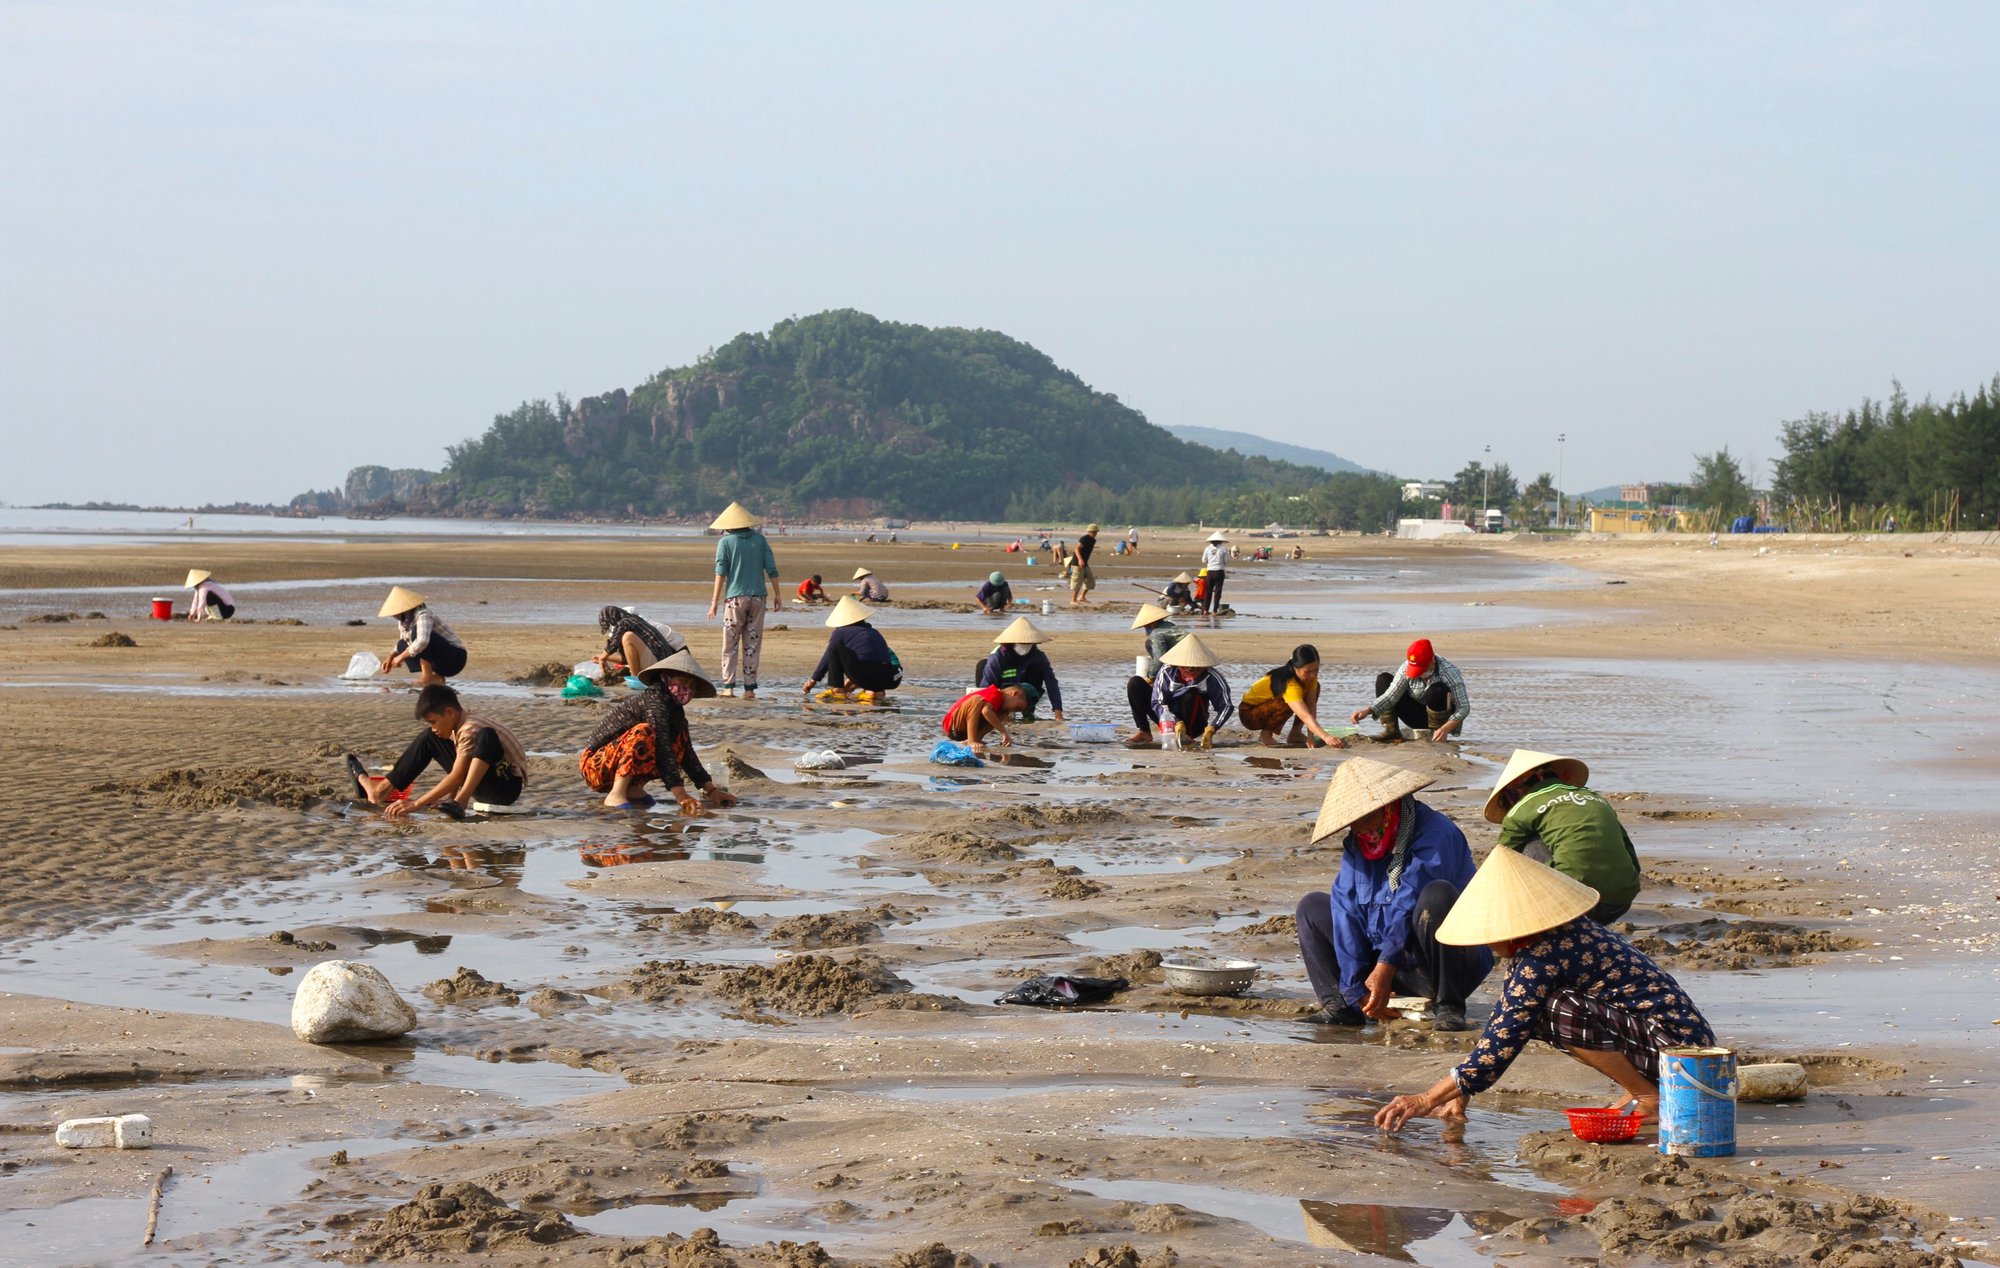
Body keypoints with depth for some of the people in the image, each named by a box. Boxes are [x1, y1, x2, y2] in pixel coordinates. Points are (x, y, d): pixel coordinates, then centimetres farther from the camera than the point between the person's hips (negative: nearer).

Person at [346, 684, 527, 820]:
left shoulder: (471, 730, -25)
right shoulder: (459, 723, 3)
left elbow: (455, 778, -30)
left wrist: (416, 804, -31)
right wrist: (450, 797, -8)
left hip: (507, 786, -9)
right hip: (482, 786, 9)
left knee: (486, 736, -37)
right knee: (428, 738, 9)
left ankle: (461, 801, -36)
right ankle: (382, 790, 6)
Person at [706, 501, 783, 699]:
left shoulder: (725, 542, -1)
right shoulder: (760, 539, 6)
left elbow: (721, 572, -5)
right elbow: (771, 569, 4)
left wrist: (715, 601, -4)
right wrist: (777, 594, 12)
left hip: (735, 598, -2)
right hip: (757, 597, 2)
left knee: (730, 645, 4)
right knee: (753, 644, 5)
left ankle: (728, 687, -2)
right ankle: (749, 688, 4)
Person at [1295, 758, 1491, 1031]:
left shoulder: (1434, 834, -18)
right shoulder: (1356, 844, 4)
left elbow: (1410, 904, -28)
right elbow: (1347, 912, -4)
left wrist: (1386, 968, -34)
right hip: (1383, 960, 7)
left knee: (1437, 895, -35)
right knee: (1312, 907, 7)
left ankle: (1448, 1008, -25)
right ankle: (1339, 1007, -11)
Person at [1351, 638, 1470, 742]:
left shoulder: (1450, 672, -25)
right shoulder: (1406, 668, -14)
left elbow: (1464, 708, -26)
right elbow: (1391, 695, -16)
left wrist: (1445, 729, -42)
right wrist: (1368, 710, -32)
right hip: (1417, 717, 4)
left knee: (1438, 690, -36)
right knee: (1383, 679, -9)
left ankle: (1435, 734, -19)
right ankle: (1391, 730, -15)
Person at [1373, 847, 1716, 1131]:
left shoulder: (1546, 955, -21)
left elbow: (1502, 1042, -22)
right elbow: (1501, 1026, 13)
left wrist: (1426, 1100, -18)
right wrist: (1459, 1095, 7)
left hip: (1676, 1043, -10)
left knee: (1551, 1010, -26)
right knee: (1525, 1012, 11)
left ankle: (1650, 1099, -9)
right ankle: (1638, 1088, 12)